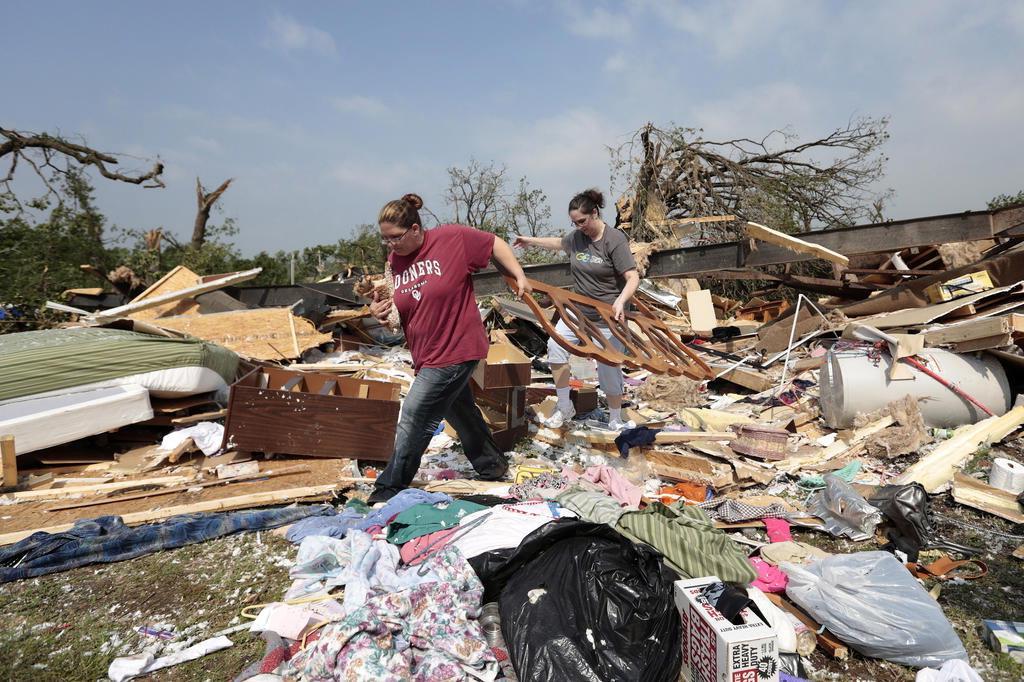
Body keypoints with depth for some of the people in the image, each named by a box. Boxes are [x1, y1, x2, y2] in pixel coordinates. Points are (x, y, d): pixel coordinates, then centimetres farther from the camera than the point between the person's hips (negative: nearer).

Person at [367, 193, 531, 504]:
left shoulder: (453, 238, -15)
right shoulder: (395, 260, 3)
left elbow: (494, 244, 0)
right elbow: (400, 309, 10)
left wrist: (519, 276, -3)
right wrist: (380, 311, -11)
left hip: (456, 350, -7)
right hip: (427, 356, 8)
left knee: (414, 419, -5)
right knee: (460, 412, 21)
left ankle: (390, 489, 13)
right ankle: (492, 466, 43)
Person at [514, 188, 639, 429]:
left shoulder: (615, 240, -17)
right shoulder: (577, 237, 1)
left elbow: (633, 278, -22)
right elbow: (558, 242, 25)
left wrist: (620, 301, -40)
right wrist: (531, 241, 32)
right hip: (578, 309, 6)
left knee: (609, 368, -1)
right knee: (556, 345, -7)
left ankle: (615, 420, 21)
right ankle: (564, 407, 9)